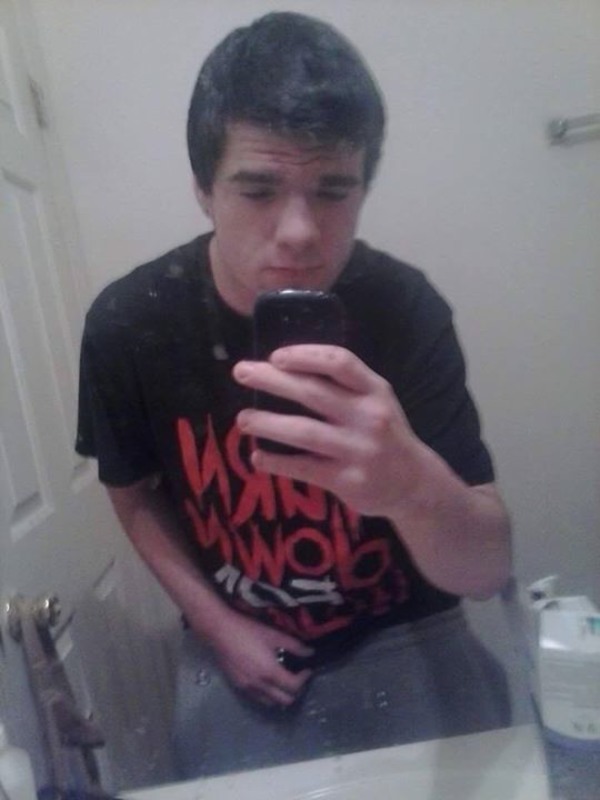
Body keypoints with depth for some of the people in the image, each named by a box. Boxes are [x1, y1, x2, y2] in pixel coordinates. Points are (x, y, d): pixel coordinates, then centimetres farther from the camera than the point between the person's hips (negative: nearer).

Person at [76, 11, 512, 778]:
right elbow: (133, 493, 1)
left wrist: (413, 480, -45)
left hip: (404, 642, 0)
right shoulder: (127, 323, -18)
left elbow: (487, 569, -22)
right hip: (239, 649, 1)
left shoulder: (404, 308, -22)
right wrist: (215, 623, -6)